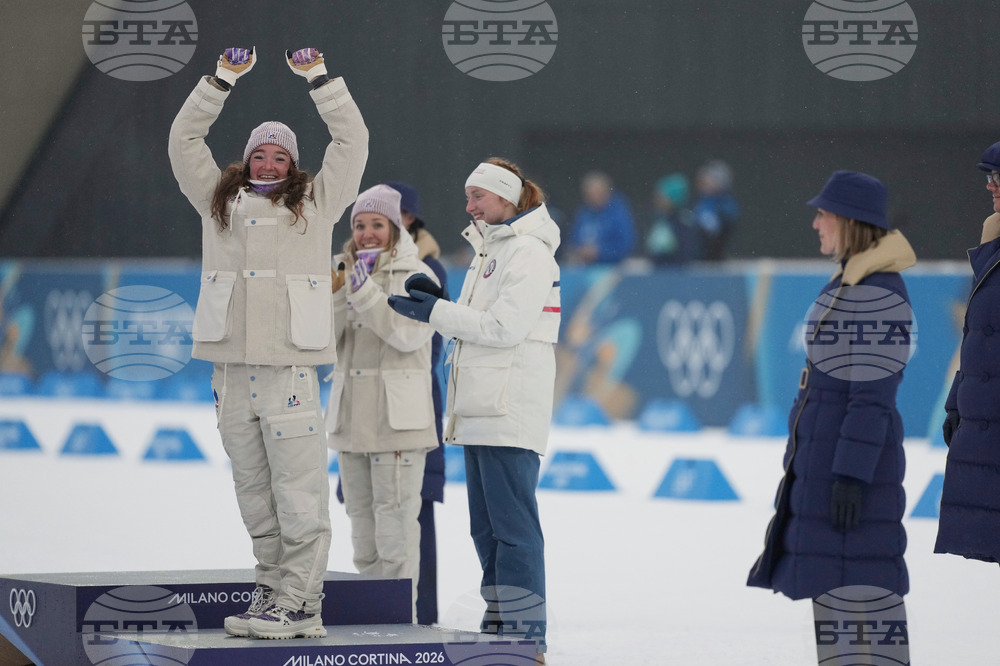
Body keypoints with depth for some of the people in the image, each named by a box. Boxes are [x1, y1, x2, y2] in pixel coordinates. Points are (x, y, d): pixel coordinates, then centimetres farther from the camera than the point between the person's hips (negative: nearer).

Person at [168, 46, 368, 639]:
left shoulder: (316, 204, 11)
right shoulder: (220, 201, 17)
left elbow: (353, 142, 7)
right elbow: (184, 140, 17)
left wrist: (318, 77, 7)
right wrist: (224, 80, 13)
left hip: (291, 366, -3)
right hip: (232, 369, 3)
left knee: (300, 494, -8)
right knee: (254, 494, 6)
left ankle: (299, 604, -8)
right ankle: (271, 590, 12)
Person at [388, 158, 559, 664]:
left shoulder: (528, 253, -10)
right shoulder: (490, 250, 20)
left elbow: (504, 327, -18)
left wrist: (435, 312, -16)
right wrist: (434, 303, 3)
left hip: (512, 409, -10)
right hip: (479, 411, 10)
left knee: (512, 522, -9)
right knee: (486, 524, 12)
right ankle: (498, 624, 18)